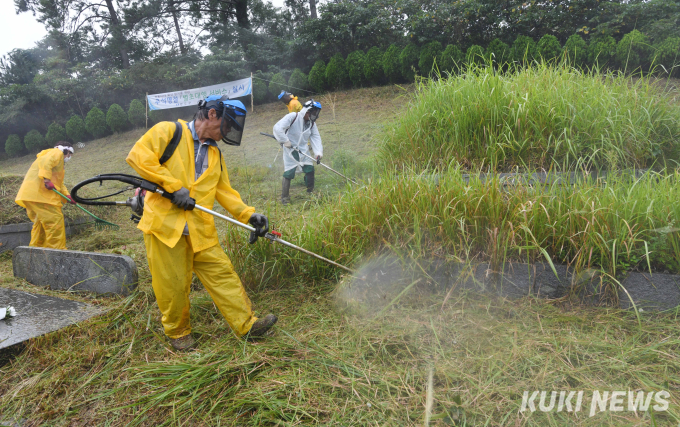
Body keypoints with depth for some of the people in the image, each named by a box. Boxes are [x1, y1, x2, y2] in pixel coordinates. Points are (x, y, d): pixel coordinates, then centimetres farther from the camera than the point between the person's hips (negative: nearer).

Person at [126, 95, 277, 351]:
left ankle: (246, 325, 8)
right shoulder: (169, 131, 0)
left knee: (222, 274, 1)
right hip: (164, 223, -5)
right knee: (173, 284, 3)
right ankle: (177, 332, 25)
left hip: (200, 230, 5)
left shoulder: (215, 154, 20)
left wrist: (249, 215, 3)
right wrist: (174, 186, -17)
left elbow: (225, 191, 17)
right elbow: (138, 155, -12)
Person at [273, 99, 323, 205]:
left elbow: (316, 138, -3)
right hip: (290, 150, -6)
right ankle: (285, 198, 8)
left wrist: (318, 152, -17)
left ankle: (311, 192, 24)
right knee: (288, 173, -5)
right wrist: (286, 141, -22)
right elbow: (277, 128, -24)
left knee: (310, 169, 3)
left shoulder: (312, 123, 2)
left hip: (304, 150, 6)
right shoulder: (292, 117, -18)